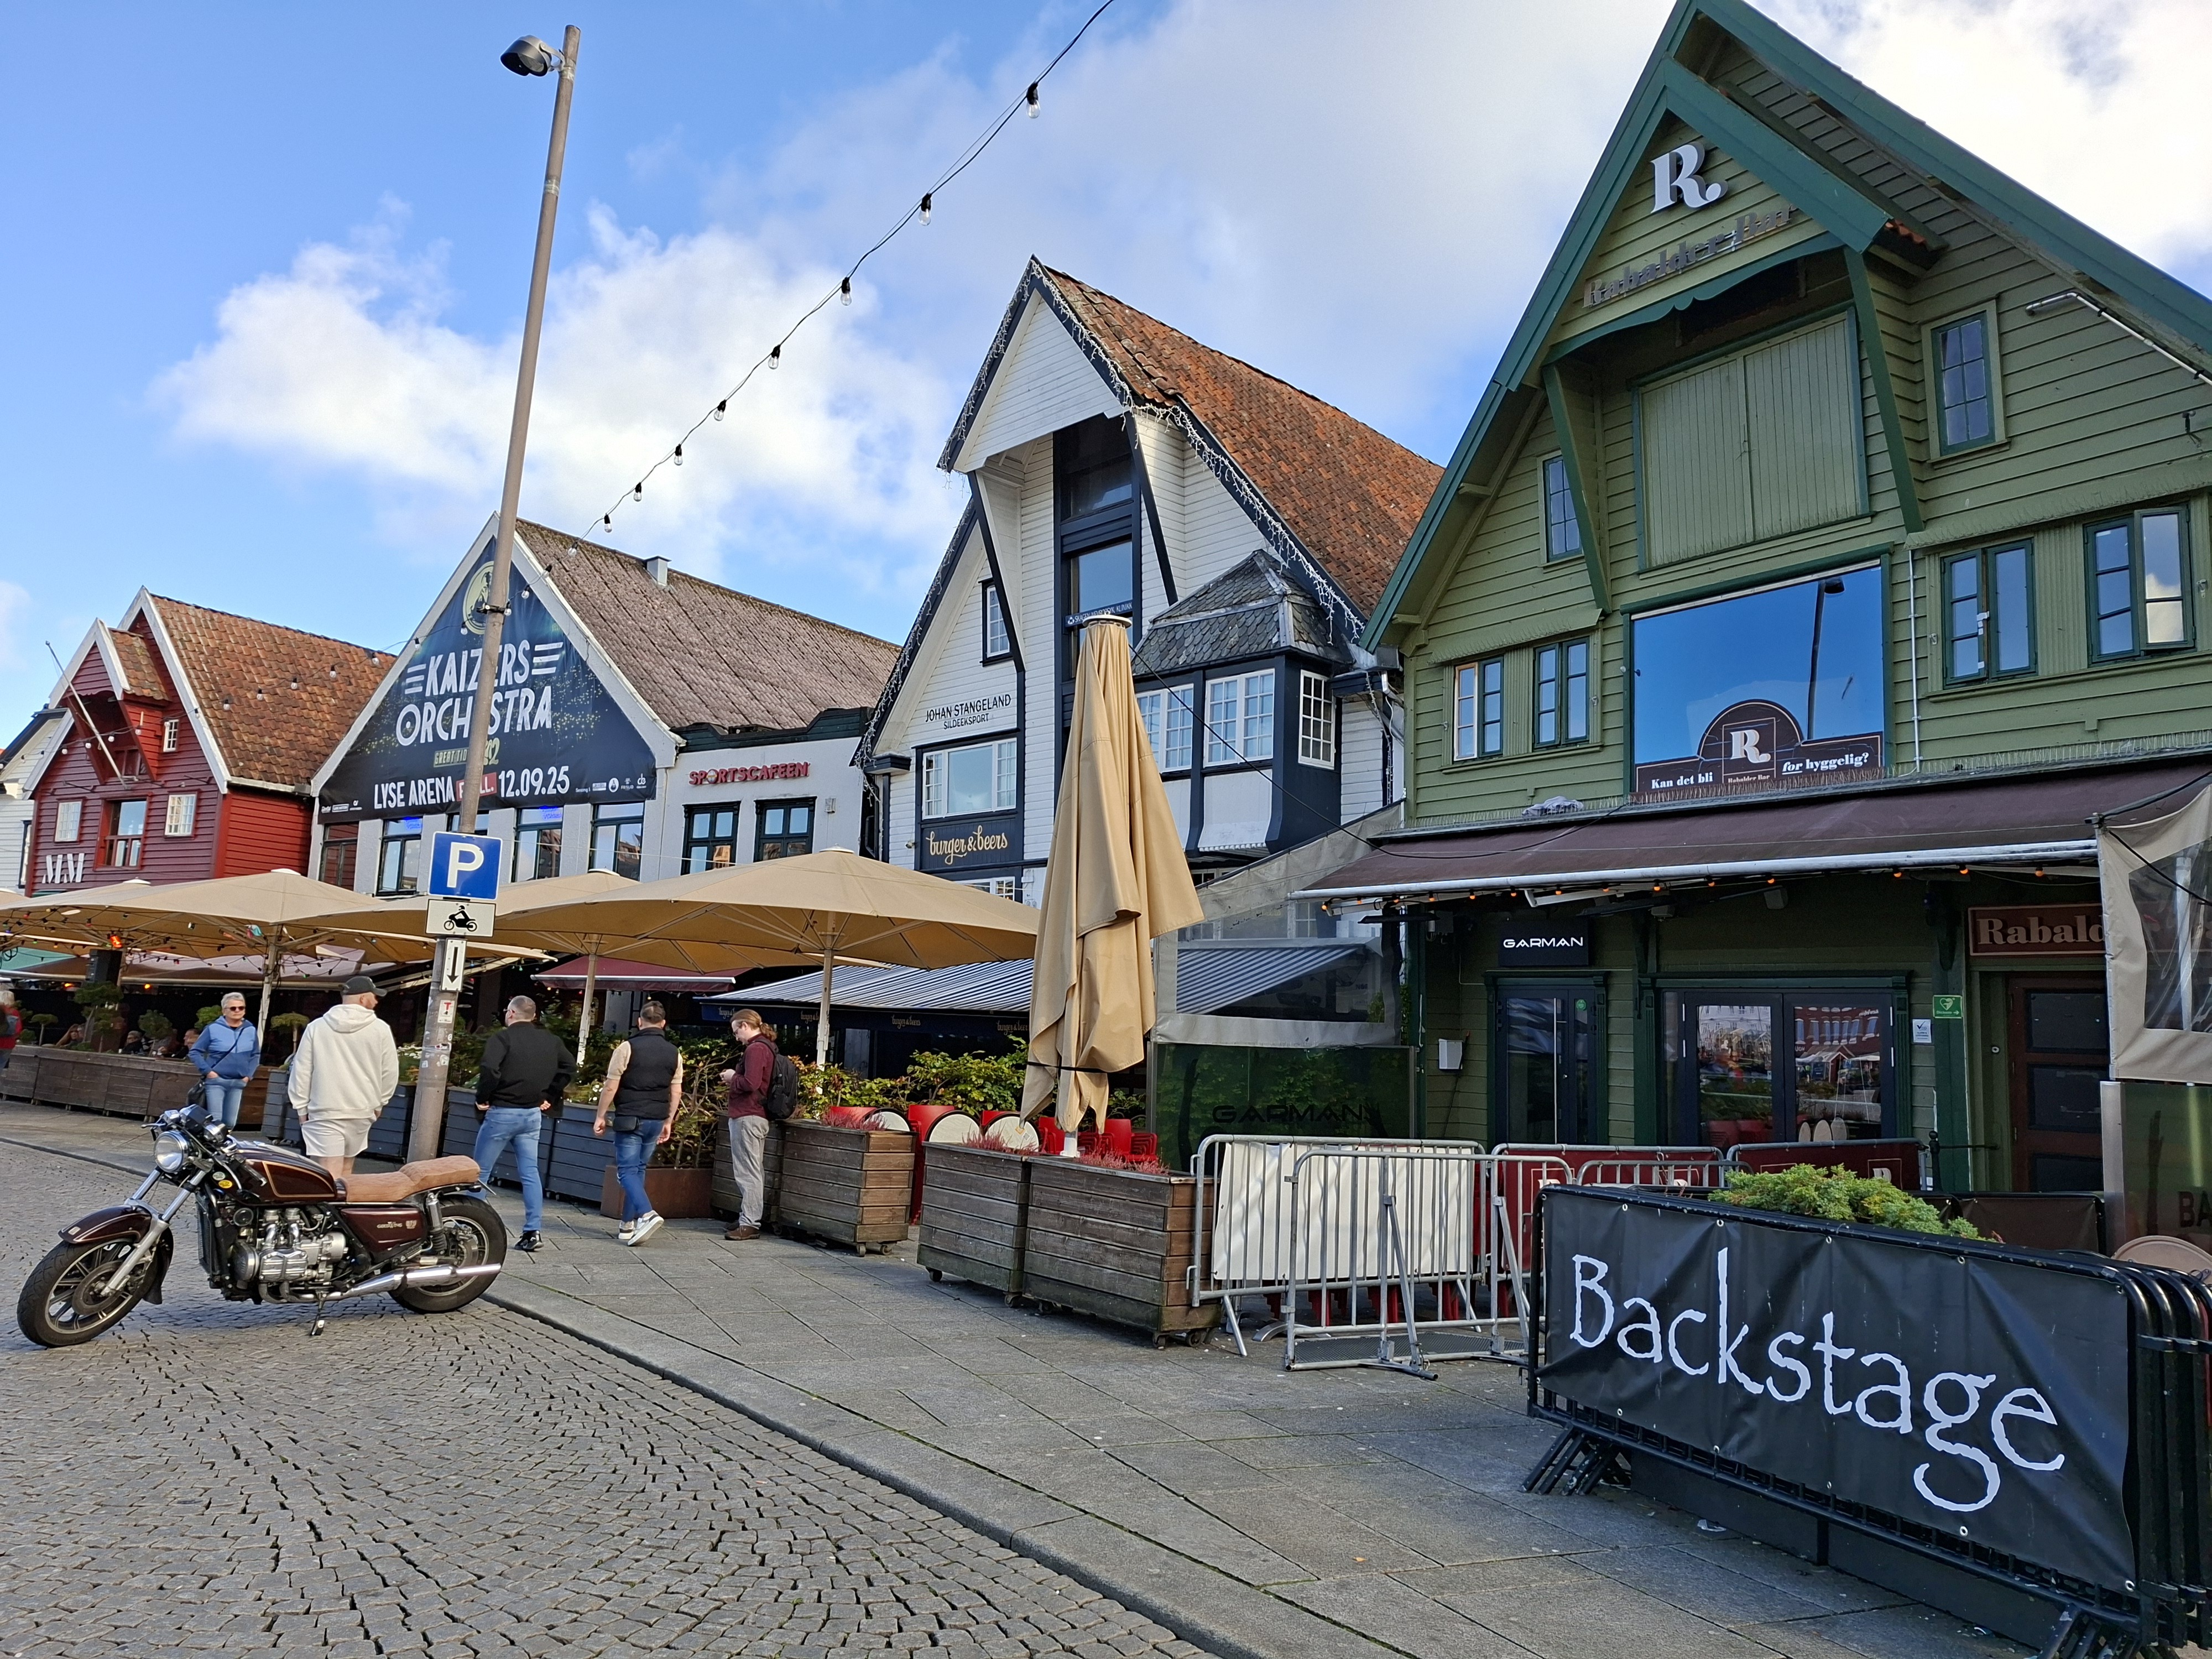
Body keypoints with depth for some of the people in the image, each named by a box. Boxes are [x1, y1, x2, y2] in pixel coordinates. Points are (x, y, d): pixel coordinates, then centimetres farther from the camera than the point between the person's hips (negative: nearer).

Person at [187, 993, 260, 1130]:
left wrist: (249, 1075, 5)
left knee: (230, 1123, 7)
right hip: (216, 1081, -4)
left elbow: (256, 1055, 18)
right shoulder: (213, 1029, -3)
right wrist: (208, 1071, -11)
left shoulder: (251, 1031, 8)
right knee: (215, 1121, -10)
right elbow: (195, 1052, -1)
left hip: (238, 1083, 4)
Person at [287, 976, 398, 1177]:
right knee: (345, 1169, 19)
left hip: (325, 1113, -2)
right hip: (362, 1111, 2)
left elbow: (301, 1071, 1)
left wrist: (302, 1107, 11)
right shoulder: (381, 1030, -3)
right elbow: (390, 1072, 2)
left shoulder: (316, 1027, -2)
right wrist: (379, 1103, 17)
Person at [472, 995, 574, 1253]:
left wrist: (482, 1098, -10)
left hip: (502, 1113, -5)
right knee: (530, 1173, 6)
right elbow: (570, 1066, 10)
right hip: (533, 1115, 5)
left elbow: (490, 1069, -24)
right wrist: (550, 1098, 13)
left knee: (480, 1172, 7)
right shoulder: (551, 1041, 8)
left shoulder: (503, 1038, -10)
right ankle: (532, 1232, 1)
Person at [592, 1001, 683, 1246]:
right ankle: (628, 1225, 16)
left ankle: (647, 1214, -22)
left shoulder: (627, 1048, -8)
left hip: (630, 1118, -5)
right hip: (657, 1120, 5)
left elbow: (611, 1086, -8)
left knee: (627, 1170, -2)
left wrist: (601, 1116, 1)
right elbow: (676, 1091, 8)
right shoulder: (674, 1053, 6)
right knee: (638, 1169, 14)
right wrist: (668, 1122, 17)